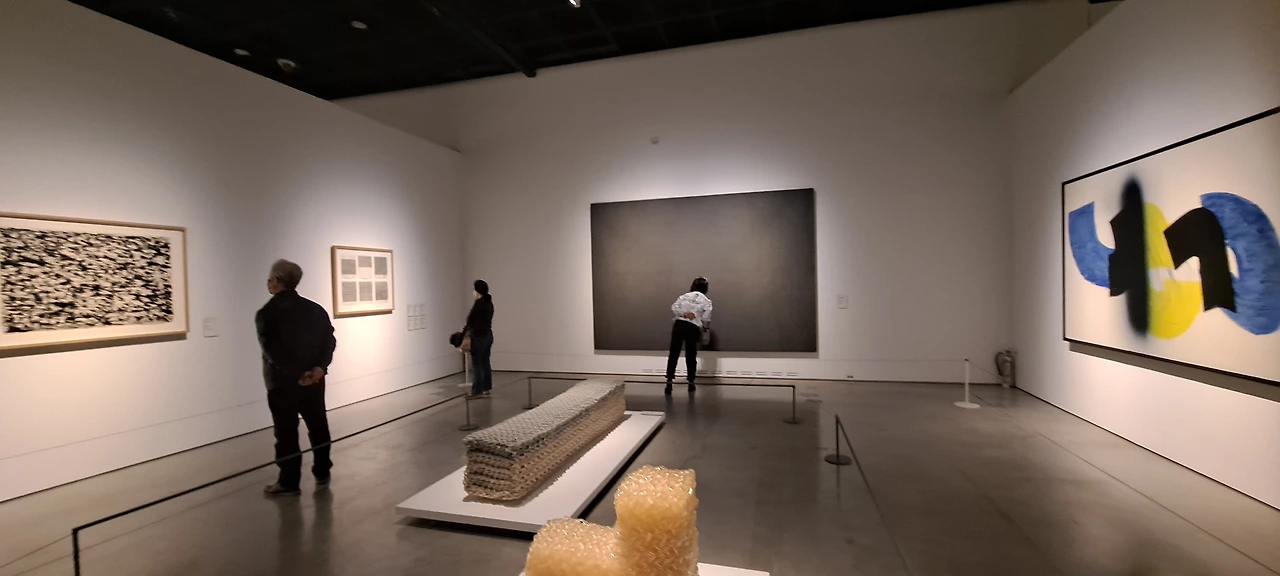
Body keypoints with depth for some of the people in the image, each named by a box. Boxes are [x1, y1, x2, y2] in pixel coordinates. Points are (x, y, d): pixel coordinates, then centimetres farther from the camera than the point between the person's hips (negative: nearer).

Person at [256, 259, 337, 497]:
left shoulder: (267, 314, -11)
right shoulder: (315, 309, 5)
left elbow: (273, 352, -19)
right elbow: (329, 340, -2)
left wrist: (297, 373, -16)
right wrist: (319, 367, -12)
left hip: (282, 382, -5)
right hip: (314, 379, 5)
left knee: (286, 432, 4)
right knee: (318, 425, 14)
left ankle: (289, 483, 13)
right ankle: (322, 472, 25)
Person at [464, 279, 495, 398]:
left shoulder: (479, 302, -15)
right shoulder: (489, 302, 12)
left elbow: (470, 318, -9)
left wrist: (465, 330, 5)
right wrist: (468, 328, 16)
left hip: (479, 337, -9)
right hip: (488, 335, 9)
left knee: (476, 364, -4)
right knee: (485, 363, 11)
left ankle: (477, 391, -2)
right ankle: (486, 389, 16)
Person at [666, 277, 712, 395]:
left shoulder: (684, 296, 13)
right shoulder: (706, 301, 6)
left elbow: (673, 307, -1)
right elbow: (706, 318, -3)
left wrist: (684, 313, -7)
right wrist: (706, 327, 15)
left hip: (679, 325, 1)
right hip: (693, 328, -1)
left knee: (673, 354, 0)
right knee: (691, 356, 12)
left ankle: (669, 383, -7)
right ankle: (691, 383, 23)